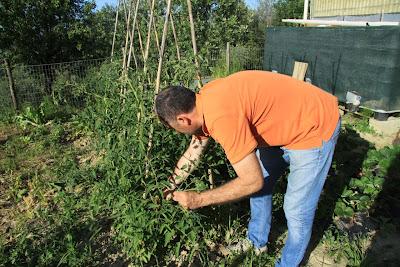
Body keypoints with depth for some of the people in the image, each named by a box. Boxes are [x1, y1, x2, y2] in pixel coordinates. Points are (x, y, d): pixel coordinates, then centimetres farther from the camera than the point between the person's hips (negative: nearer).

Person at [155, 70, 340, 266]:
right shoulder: (202, 103, -6)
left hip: (315, 127, -9)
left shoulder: (221, 116, -35)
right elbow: (193, 153, 10)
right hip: (281, 126, 9)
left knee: (296, 210, 2)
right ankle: (257, 242, 40)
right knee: (259, 187, 18)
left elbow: (252, 181, -27)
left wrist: (198, 200, -17)